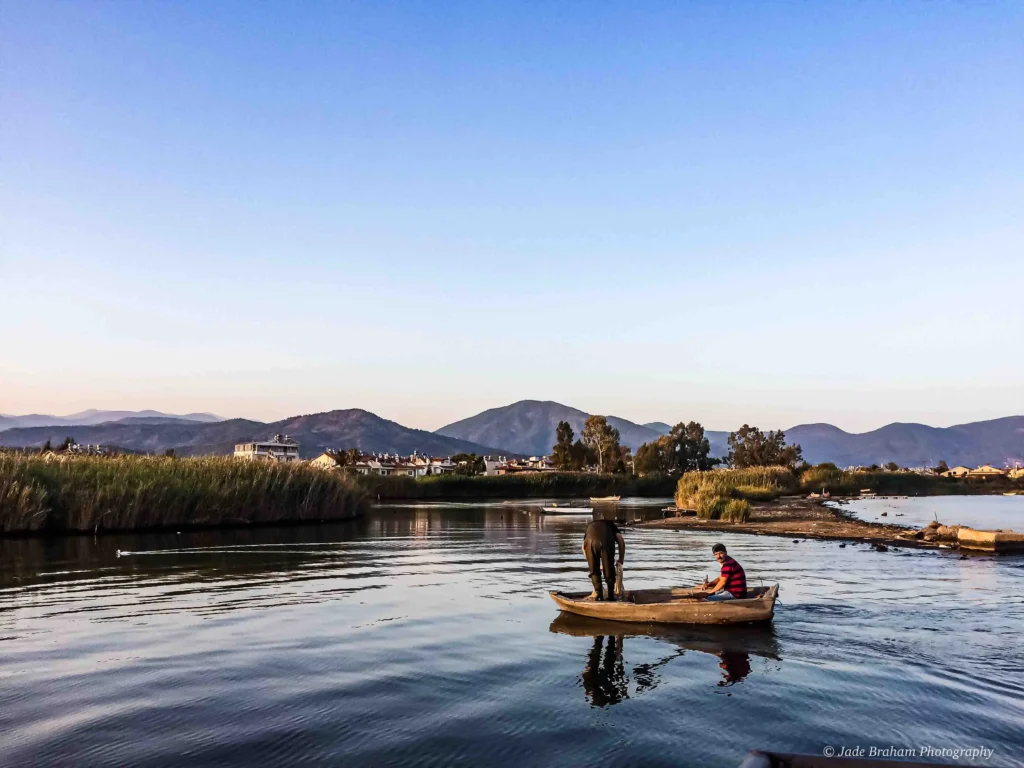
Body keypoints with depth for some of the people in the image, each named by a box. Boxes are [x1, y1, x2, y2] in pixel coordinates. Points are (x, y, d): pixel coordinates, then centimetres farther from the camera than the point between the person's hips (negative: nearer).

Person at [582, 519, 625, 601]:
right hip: (606, 542, -1)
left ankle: (598, 594, 20)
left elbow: (584, 547, 32)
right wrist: (620, 561, 22)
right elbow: (621, 541, 19)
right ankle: (611, 596, 20)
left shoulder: (590, 526, 43)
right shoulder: (611, 526, 38)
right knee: (609, 571, 15)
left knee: (594, 571, 18)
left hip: (590, 541, 1)